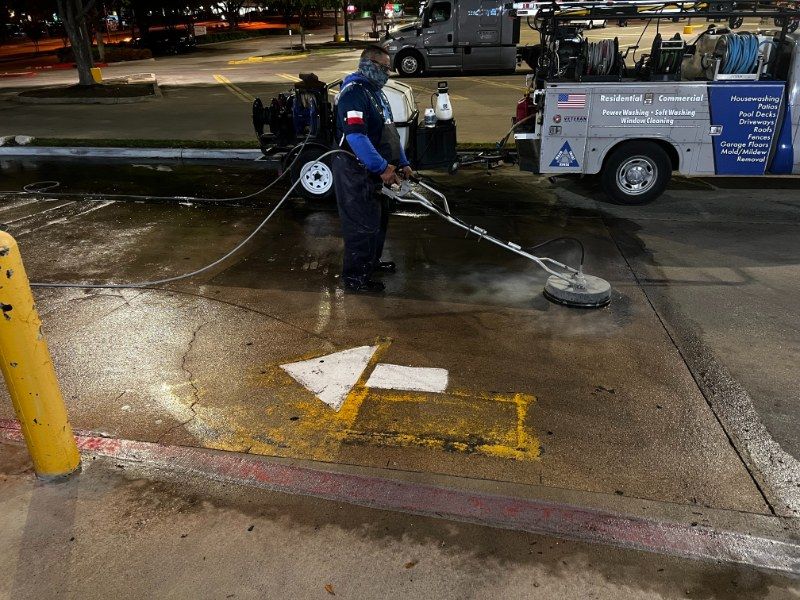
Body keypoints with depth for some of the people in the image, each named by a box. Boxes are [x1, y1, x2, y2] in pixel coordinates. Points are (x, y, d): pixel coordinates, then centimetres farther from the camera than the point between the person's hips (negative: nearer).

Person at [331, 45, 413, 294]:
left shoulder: (375, 91, 16)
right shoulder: (354, 92, -18)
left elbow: (390, 132, 21)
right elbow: (356, 136, -29)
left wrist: (402, 164, 16)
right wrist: (383, 168, -28)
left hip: (374, 171, 10)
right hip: (356, 172, -10)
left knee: (379, 218, 20)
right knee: (362, 224, -5)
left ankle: (371, 261, 38)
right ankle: (354, 277, 6)